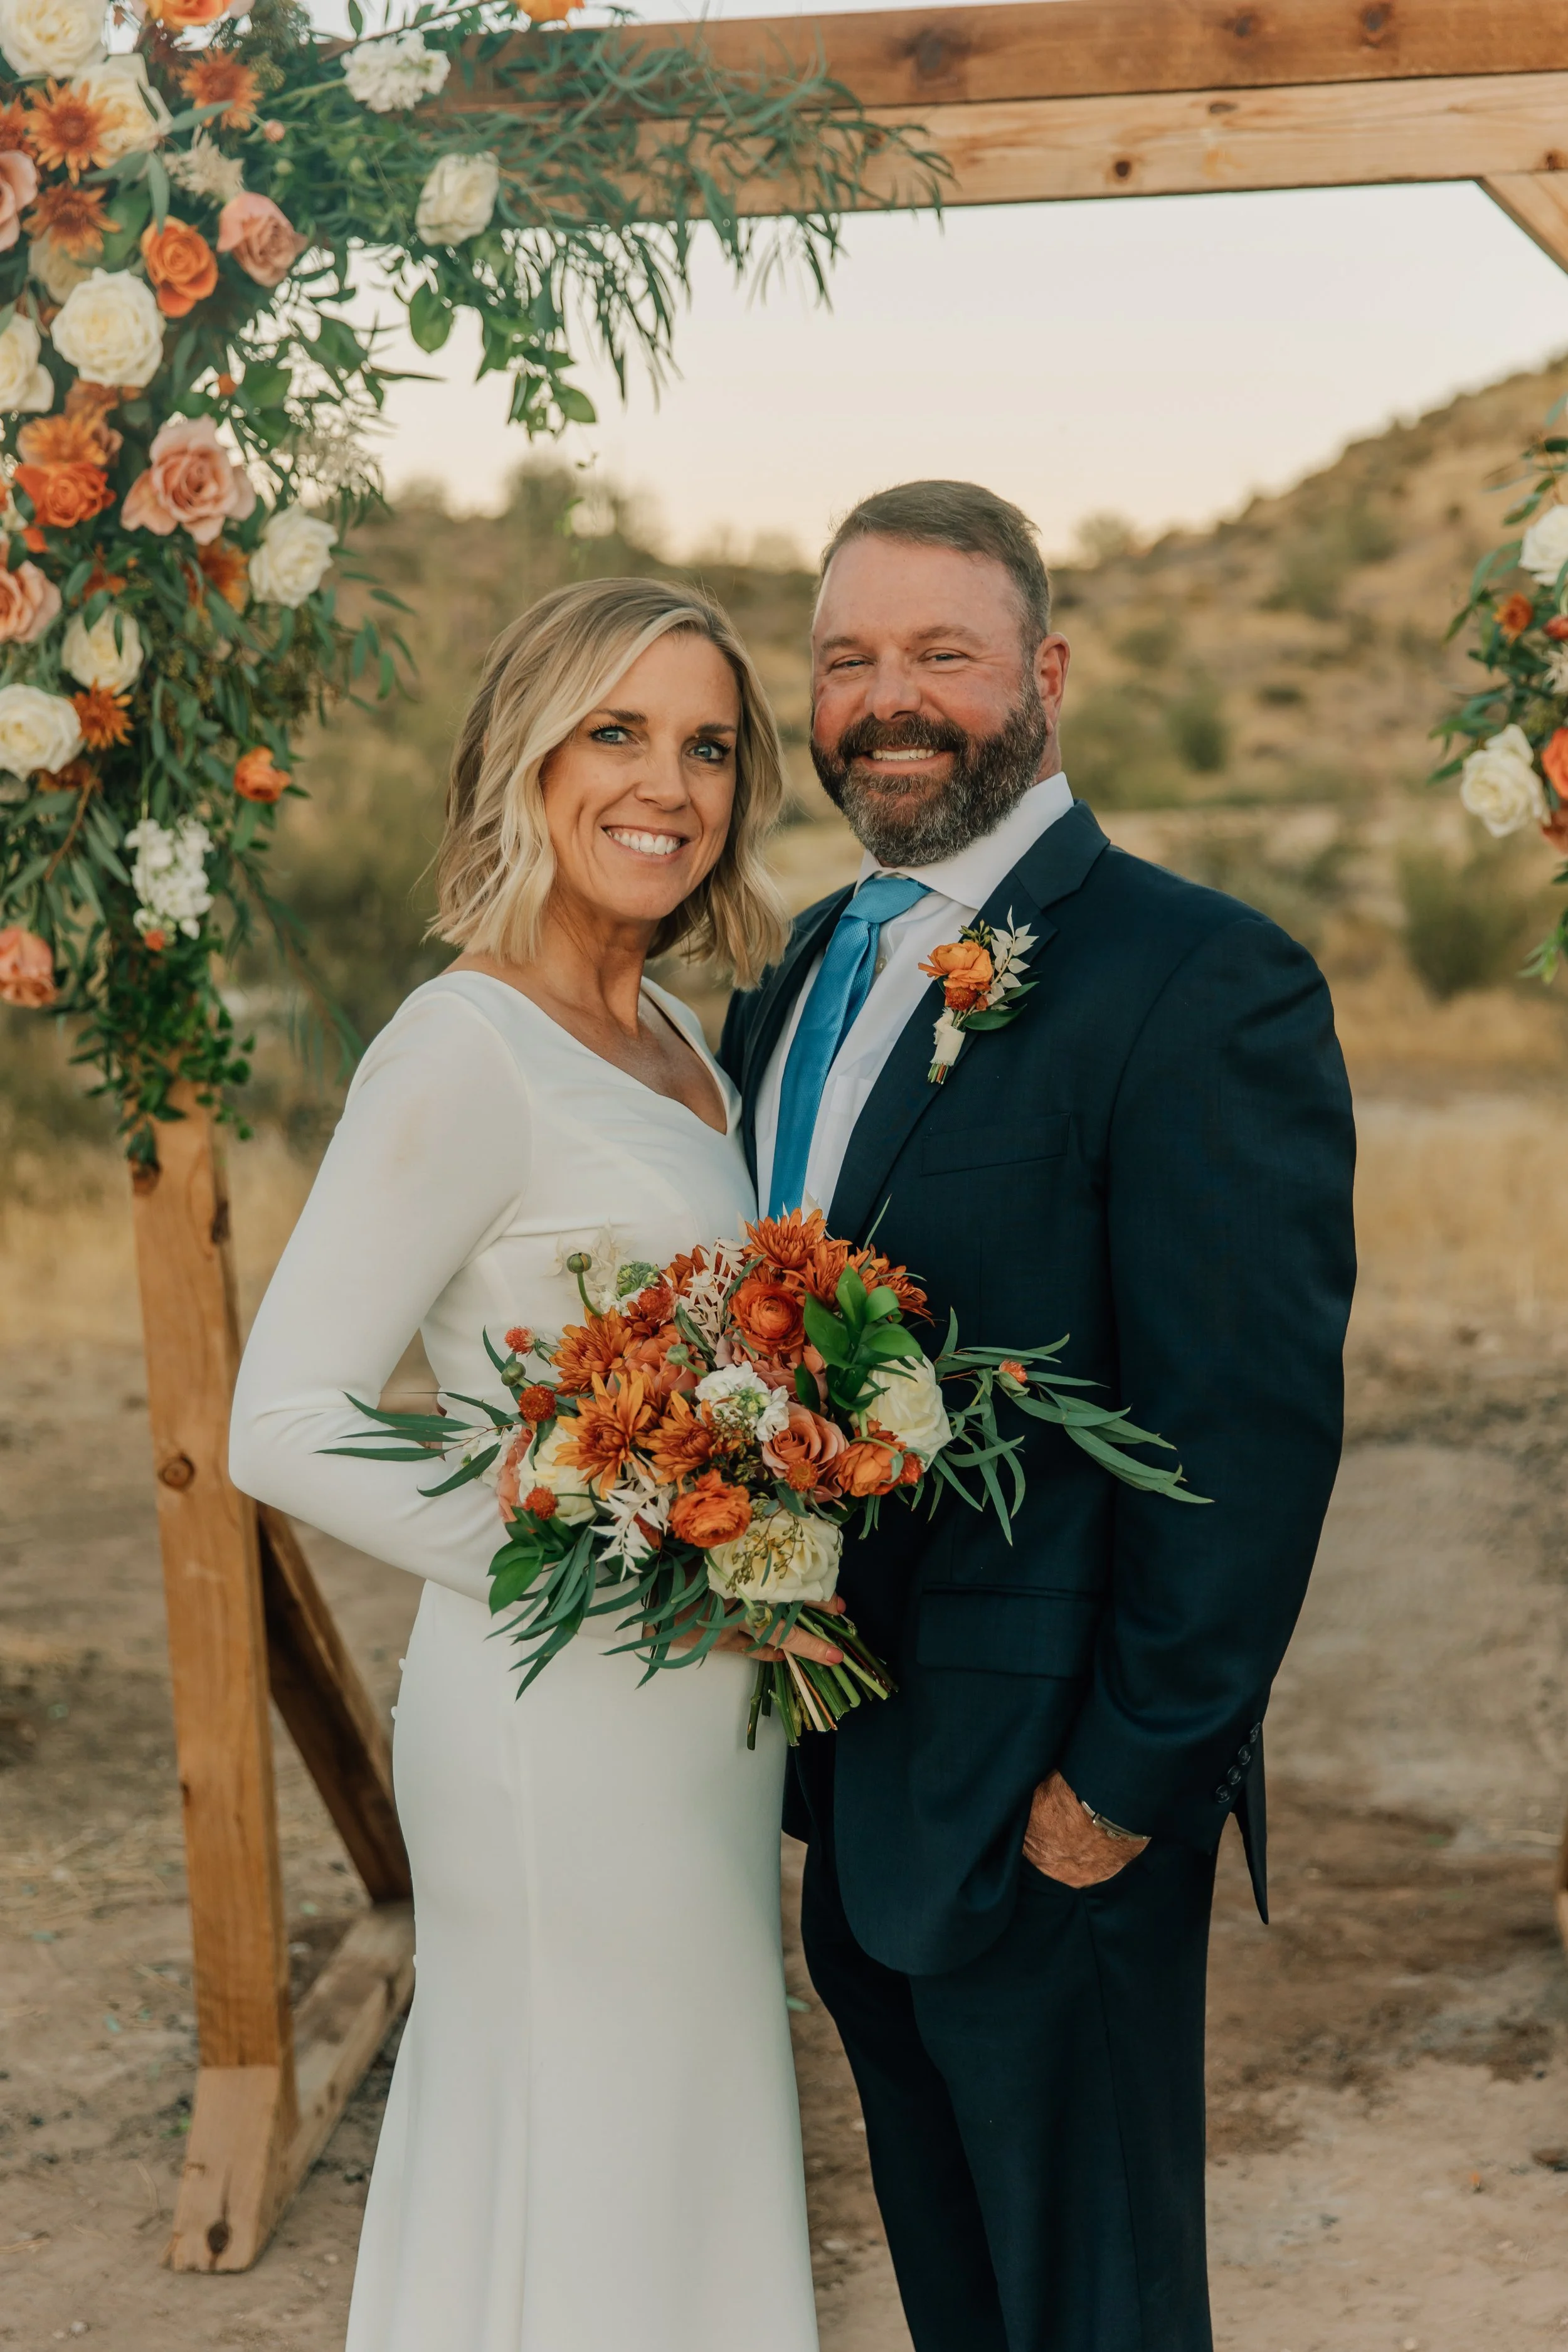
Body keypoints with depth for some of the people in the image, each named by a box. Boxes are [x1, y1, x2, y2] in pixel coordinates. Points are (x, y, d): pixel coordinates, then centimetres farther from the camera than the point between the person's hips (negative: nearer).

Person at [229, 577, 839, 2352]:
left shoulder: (672, 1038, 10)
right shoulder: (465, 1046, -15)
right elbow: (283, 1428, -19)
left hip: (694, 1716, 8)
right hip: (568, 1721, -8)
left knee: (688, 2177, 20)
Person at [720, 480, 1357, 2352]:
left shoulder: (1203, 983, -18)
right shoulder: (805, 968, 8)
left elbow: (1251, 1424, -21)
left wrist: (1134, 1779, -19)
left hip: (1049, 1799, -7)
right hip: (854, 1775, 8)